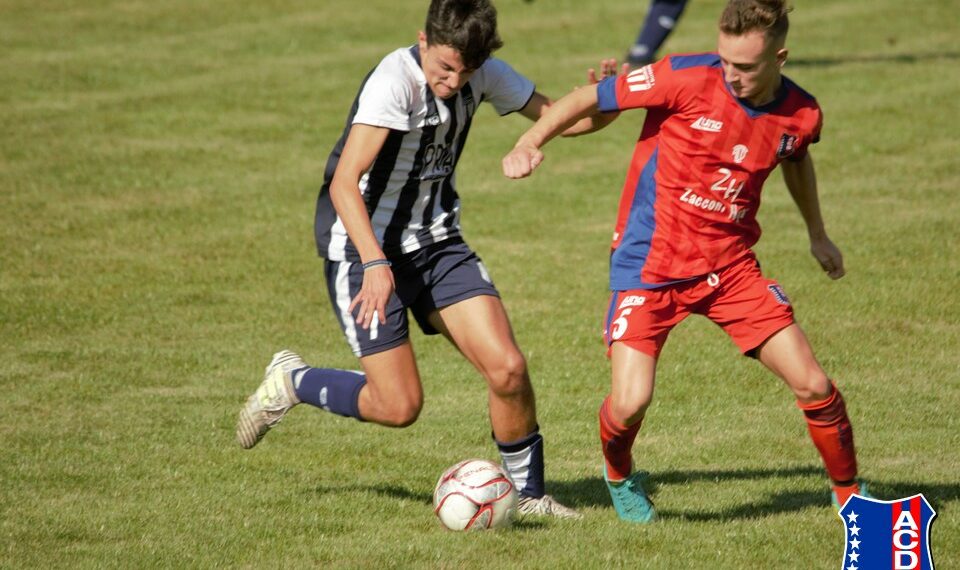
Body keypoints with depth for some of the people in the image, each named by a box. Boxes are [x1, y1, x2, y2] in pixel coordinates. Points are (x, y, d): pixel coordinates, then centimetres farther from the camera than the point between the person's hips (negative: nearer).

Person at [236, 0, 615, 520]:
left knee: (507, 368, -10)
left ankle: (528, 493, 10)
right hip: (364, 247, -6)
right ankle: (291, 381, 18)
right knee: (399, 406, -8)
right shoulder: (394, 81, -25)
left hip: (436, 242, 6)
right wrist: (376, 264, -43)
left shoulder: (483, 75, -3)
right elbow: (343, 184, -31)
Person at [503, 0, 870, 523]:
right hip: (649, 264, -3)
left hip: (729, 264, 4)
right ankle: (619, 476, 19)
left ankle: (850, 493, 22)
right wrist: (530, 142, -25)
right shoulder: (688, 79, -18)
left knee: (814, 387, -4)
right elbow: (590, 98, -11)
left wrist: (817, 234, 35)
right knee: (630, 402, -18)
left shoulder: (800, 114, -4)